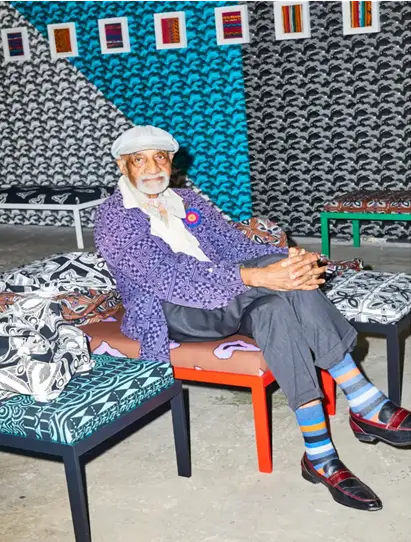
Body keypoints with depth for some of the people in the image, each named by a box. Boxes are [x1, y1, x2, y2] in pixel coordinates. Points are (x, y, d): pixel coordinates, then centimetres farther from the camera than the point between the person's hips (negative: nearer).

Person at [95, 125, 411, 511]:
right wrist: (256, 276, -31)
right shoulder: (114, 219, -6)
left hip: (224, 299, 6)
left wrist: (290, 260, -15)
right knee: (270, 299, -31)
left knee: (274, 303, -29)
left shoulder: (186, 200, 17)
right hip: (170, 313, -6)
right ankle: (367, 404, -28)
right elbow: (171, 278, -20)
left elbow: (236, 245, 8)